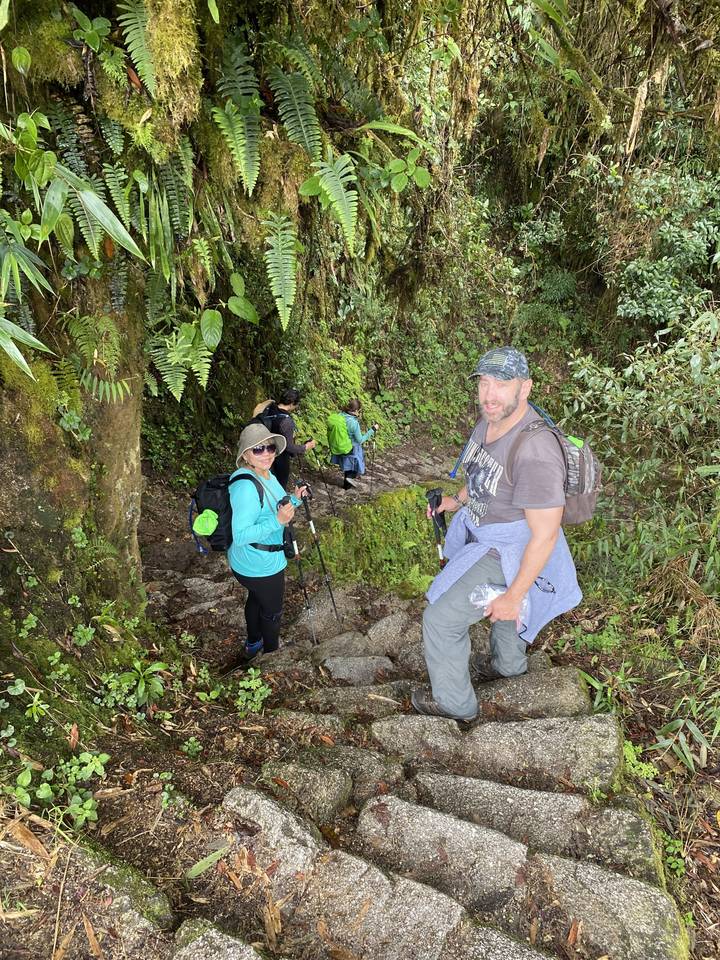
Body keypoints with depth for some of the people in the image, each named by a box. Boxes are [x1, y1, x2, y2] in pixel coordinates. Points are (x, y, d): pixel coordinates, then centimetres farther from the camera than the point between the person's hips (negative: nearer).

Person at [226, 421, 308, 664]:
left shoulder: (268, 475, 0)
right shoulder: (246, 486, -32)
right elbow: (240, 535, -33)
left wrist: (294, 500, 6)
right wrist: (277, 521, -40)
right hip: (262, 566, -10)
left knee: (256, 599, 30)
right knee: (272, 609, 14)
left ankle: (253, 644, 54)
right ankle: (271, 652, 38)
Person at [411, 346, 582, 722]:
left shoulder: (535, 452, -38)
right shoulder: (490, 419, -10)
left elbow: (545, 535, -31)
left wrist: (514, 595, -24)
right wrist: (457, 500, 12)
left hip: (507, 551, -9)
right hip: (482, 531, 9)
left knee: (441, 618, -2)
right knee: (498, 601, 33)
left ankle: (455, 702, 22)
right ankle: (509, 663, 63)